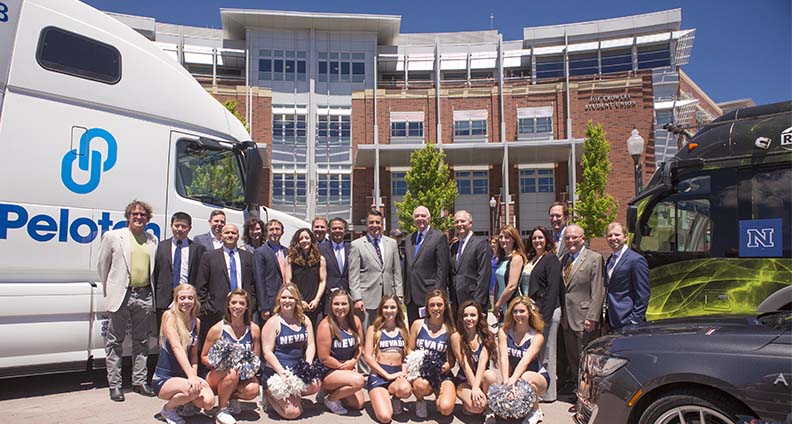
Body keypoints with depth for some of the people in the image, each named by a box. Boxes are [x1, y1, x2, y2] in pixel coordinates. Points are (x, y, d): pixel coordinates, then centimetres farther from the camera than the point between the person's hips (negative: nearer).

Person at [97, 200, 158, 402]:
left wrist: (152, 292, 11)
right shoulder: (113, 236, 1)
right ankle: (115, 385, 12)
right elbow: (102, 265, 7)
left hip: (145, 296, 3)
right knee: (115, 342, 4)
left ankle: (139, 381, 21)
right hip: (121, 295, -3)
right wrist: (109, 290, 8)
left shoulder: (152, 240, 10)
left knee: (141, 341, 11)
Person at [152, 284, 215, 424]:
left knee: (208, 402, -21)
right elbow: (177, 347, -24)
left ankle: (186, 403, 13)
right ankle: (168, 408, -2)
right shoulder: (170, 316, -12)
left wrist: (195, 376, -7)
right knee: (192, 390, -34)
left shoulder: (196, 322, 6)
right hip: (164, 379, -5)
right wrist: (191, 376, -34)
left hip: (184, 377, 5)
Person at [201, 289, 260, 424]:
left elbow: (256, 358, 8)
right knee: (232, 374, -36)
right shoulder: (217, 329, -9)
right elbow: (204, 357, -1)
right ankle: (221, 410, -8)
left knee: (253, 389, -31)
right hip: (217, 375, -2)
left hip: (243, 374, 2)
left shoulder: (254, 329, -2)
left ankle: (233, 397, 7)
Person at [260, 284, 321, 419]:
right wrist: (283, 373, -20)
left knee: (314, 385, -27)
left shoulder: (304, 320, 8)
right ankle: (270, 395, 13)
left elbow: (310, 345, 6)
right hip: (275, 373, -5)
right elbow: (267, 352, -12)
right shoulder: (273, 322, -8)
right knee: (293, 412, -18)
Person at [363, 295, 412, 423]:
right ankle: (380, 396, 11)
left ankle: (395, 398, 1)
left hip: (398, 374, 2)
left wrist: (404, 371, -7)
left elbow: (407, 355, 15)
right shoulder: (373, 329, 3)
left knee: (405, 389, -37)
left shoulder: (402, 330, 13)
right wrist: (388, 375, -12)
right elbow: (368, 356, -4)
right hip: (379, 374, -2)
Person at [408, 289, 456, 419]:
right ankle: (420, 401, 3)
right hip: (420, 371, 0)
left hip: (442, 375, 0)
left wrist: (446, 366, -18)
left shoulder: (450, 330, 1)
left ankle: (439, 395, 15)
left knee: (446, 409, -24)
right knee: (421, 385, -37)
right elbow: (410, 350, 8)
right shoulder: (418, 324, 3)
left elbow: (451, 360, 4)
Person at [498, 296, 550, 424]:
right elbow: (504, 357, -17)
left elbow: (525, 360, -28)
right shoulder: (504, 332, -7)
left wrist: (513, 380, -42)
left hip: (538, 377, -3)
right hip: (514, 376, 3)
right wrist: (506, 381, -32)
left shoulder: (537, 337, -14)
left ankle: (536, 411, -9)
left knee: (526, 377, -36)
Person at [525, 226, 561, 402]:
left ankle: (548, 393, 11)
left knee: (545, 353, 0)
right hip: (533, 311, 7)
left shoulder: (551, 259, -8)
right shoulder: (531, 259, 15)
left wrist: (545, 316, -18)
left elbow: (553, 289, -14)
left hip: (547, 311, -7)